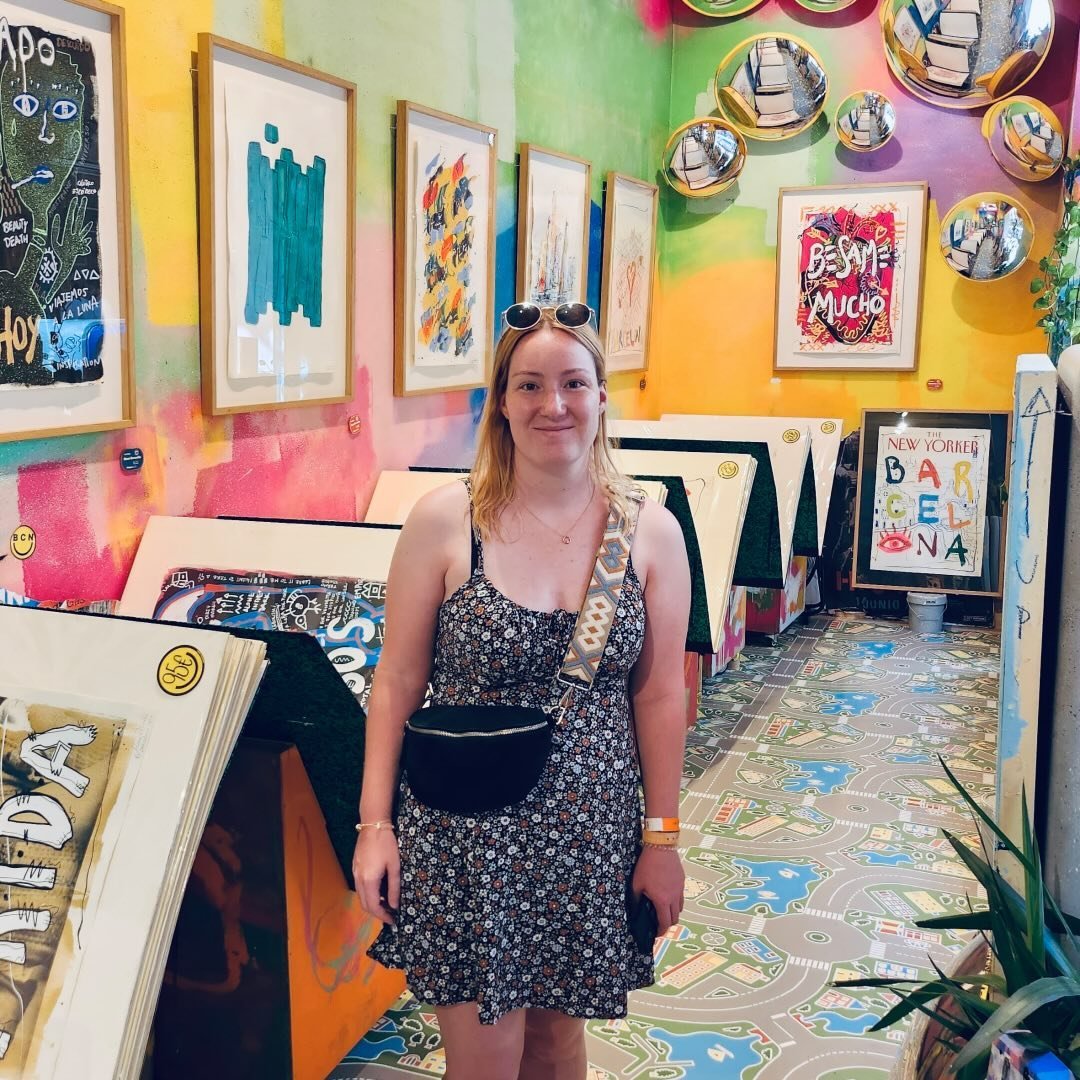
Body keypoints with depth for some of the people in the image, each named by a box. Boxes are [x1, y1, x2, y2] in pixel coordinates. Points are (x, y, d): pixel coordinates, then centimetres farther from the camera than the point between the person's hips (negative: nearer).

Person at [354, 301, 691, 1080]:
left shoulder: (651, 532, -3)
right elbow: (397, 680, -3)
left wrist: (662, 837, 4)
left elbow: (659, 695, 2)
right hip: (465, 833, -2)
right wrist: (375, 822, -3)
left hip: (588, 835, 2)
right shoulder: (445, 522, -9)